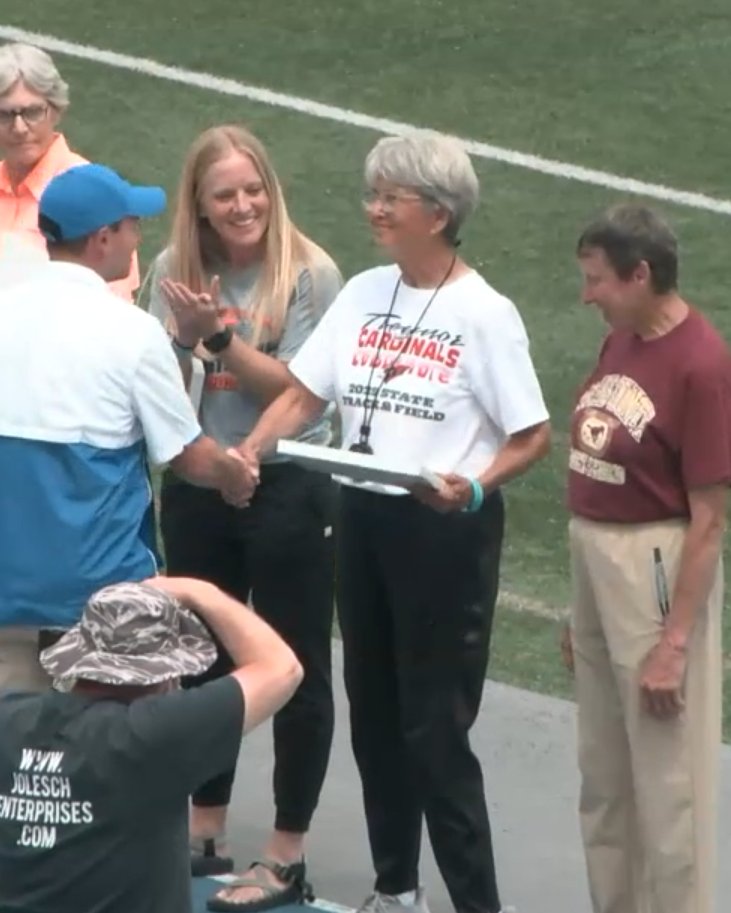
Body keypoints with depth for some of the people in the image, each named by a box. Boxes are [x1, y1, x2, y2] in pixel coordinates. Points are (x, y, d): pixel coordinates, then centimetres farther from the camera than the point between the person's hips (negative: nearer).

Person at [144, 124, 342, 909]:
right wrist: (184, 336, -18)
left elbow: (297, 390, -15)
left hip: (287, 487, -5)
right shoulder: (175, 270, 0)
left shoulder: (310, 275, -13)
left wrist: (219, 336, -23)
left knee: (295, 669, 4)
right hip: (195, 487, 5)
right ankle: (204, 834, 32)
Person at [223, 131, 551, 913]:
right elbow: (304, 395, 7)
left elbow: (532, 437, -9)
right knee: (374, 714, 15)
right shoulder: (364, 294, 7)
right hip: (362, 517, 6)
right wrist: (248, 452, -8)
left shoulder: (484, 314, -10)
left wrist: (475, 485, -25)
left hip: (444, 529, -6)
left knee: (434, 727, -7)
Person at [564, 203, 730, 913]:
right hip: (593, 562, 9)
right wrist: (581, 604, 15)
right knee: (603, 773, 19)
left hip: (656, 568, -8)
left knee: (666, 779, 2)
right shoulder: (620, 341, 5)